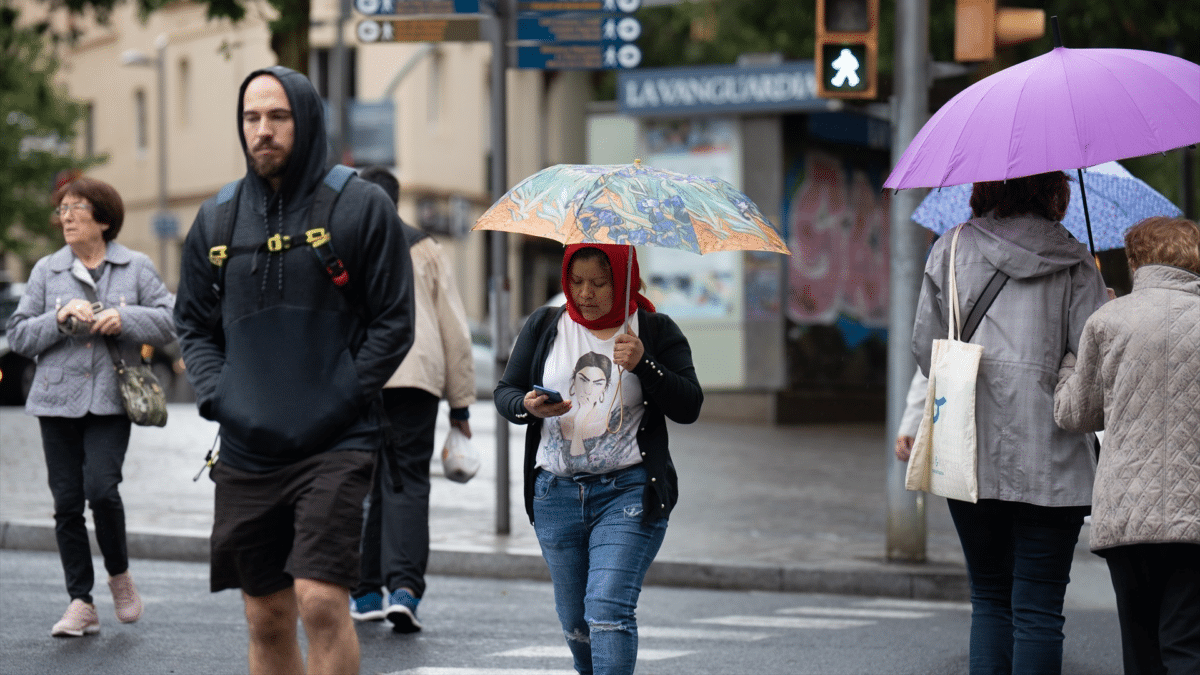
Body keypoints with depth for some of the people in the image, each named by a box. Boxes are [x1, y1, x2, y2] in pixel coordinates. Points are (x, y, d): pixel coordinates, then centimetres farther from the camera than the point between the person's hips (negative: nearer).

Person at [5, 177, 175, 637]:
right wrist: (59, 319, -10)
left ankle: (119, 575, 8)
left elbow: (170, 321, 3)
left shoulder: (136, 268, 6)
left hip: (110, 400, -2)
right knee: (67, 501, 1)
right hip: (58, 399, 2)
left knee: (101, 487, -18)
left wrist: (125, 318, -12)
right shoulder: (46, 271, 9)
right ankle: (81, 603, 7)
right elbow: (19, 335, 7)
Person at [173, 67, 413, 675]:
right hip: (245, 451, 4)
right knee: (266, 620, 9)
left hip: (335, 446, -4)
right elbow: (193, 323, 18)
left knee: (320, 601, -18)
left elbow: (393, 322, -1)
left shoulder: (359, 207, -1)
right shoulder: (217, 219, 11)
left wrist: (342, 398, -10)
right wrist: (216, 396, 1)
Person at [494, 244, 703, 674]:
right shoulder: (544, 326, 9)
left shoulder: (656, 331, 1)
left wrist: (644, 365, -19)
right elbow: (505, 392, 9)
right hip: (556, 492, 4)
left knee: (607, 610, -19)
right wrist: (528, 407, -14)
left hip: (628, 492, -4)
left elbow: (689, 408, -4)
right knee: (575, 624, 11)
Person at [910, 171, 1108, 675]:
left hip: (969, 458, 2)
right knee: (1038, 609, -1)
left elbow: (925, 348, 6)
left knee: (989, 599, 14)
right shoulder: (1072, 261, 0)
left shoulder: (950, 250, 6)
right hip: (1050, 462, -2)